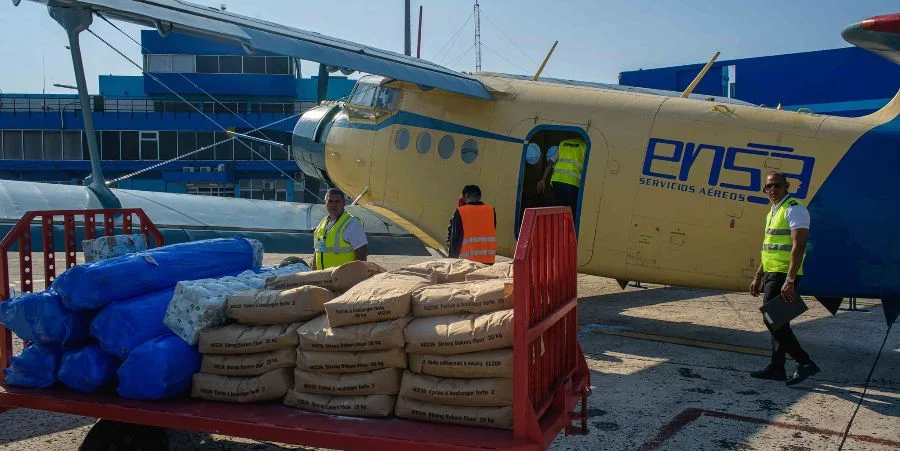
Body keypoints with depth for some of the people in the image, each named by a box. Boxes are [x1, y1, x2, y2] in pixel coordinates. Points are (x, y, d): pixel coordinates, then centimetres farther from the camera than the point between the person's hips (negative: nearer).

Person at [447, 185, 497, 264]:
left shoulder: (460, 212, -4)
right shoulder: (491, 210, 5)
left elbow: (456, 236, 0)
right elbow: (493, 233, 11)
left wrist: (453, 256, 9)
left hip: (468, 259, -3)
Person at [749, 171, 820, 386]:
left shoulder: (794, 209, -12)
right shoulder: (772, 212, 18)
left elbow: (798, 246, -21)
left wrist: (790, 280, -27)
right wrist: (758, 277, 24)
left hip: (783, 275, -10)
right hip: (772, 275, 10)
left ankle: (804, 362, -3)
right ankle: (776, 367, 17)